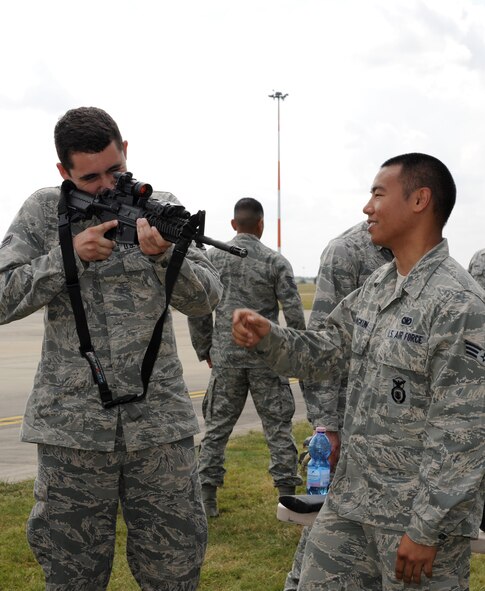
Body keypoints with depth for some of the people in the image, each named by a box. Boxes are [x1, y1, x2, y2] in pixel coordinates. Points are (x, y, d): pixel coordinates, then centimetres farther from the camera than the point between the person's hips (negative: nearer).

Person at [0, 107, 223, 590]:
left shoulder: (161, 207, 5)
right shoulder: (43, 212, 2)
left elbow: (205, 297, 0)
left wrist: (163, 255, -19)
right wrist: (70, 255, -15)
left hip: (160, 421, 1)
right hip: (73, 428, 0)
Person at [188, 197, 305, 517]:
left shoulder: (213, 257, 2)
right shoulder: (275, 261, -4)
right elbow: (295, 314, -7)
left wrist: (205, 349, 13)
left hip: (225, 357, 2)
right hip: (266, 357, -2)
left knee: (217, 425, 9)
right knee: (278, 425, 6)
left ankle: (207, 495, 8)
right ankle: (287, 492, 8)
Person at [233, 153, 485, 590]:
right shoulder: (376, 286, 8)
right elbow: (327, 353, 13)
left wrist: (426, 529, -20)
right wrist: (268, 338, -6)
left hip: (422, 509, -8)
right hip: (351, 499, 8)